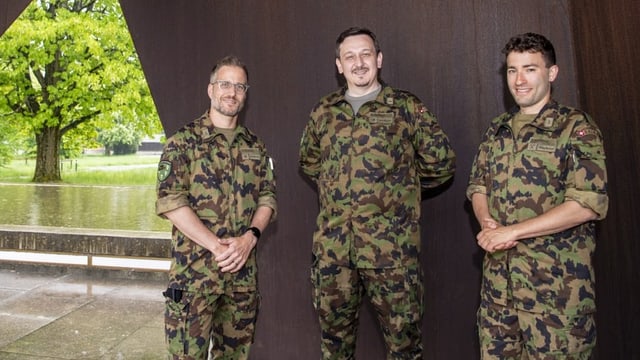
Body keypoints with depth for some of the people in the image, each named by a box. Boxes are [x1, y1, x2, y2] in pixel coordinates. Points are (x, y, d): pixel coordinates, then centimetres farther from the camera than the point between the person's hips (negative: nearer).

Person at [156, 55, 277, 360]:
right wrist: (216, 245, -17)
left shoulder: (255, 146, 12)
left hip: (244, 271, 4)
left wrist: (249, 238, -10)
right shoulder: (184, 141, -2)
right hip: (194, 269, -4)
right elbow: (170, 201, -11)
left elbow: (268, 197, 8)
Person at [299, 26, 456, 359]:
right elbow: (308, 163, 26)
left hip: (392, 246, -3)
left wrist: (401, 184, 8)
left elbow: (442, 162, 5)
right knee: (334, 330, 16)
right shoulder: (323, 111, 11)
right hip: (332, 245, 4)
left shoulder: (406, 107, 1)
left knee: (402, 333, 6)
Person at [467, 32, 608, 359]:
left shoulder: (576, 128, -6)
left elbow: (589, 204, -16)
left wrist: (513, 231, -18)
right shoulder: (497, 130, 11)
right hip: (498, 279, 5)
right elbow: (477, 186, 14)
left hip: (557, 285, -5)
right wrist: (487, 223, -7)